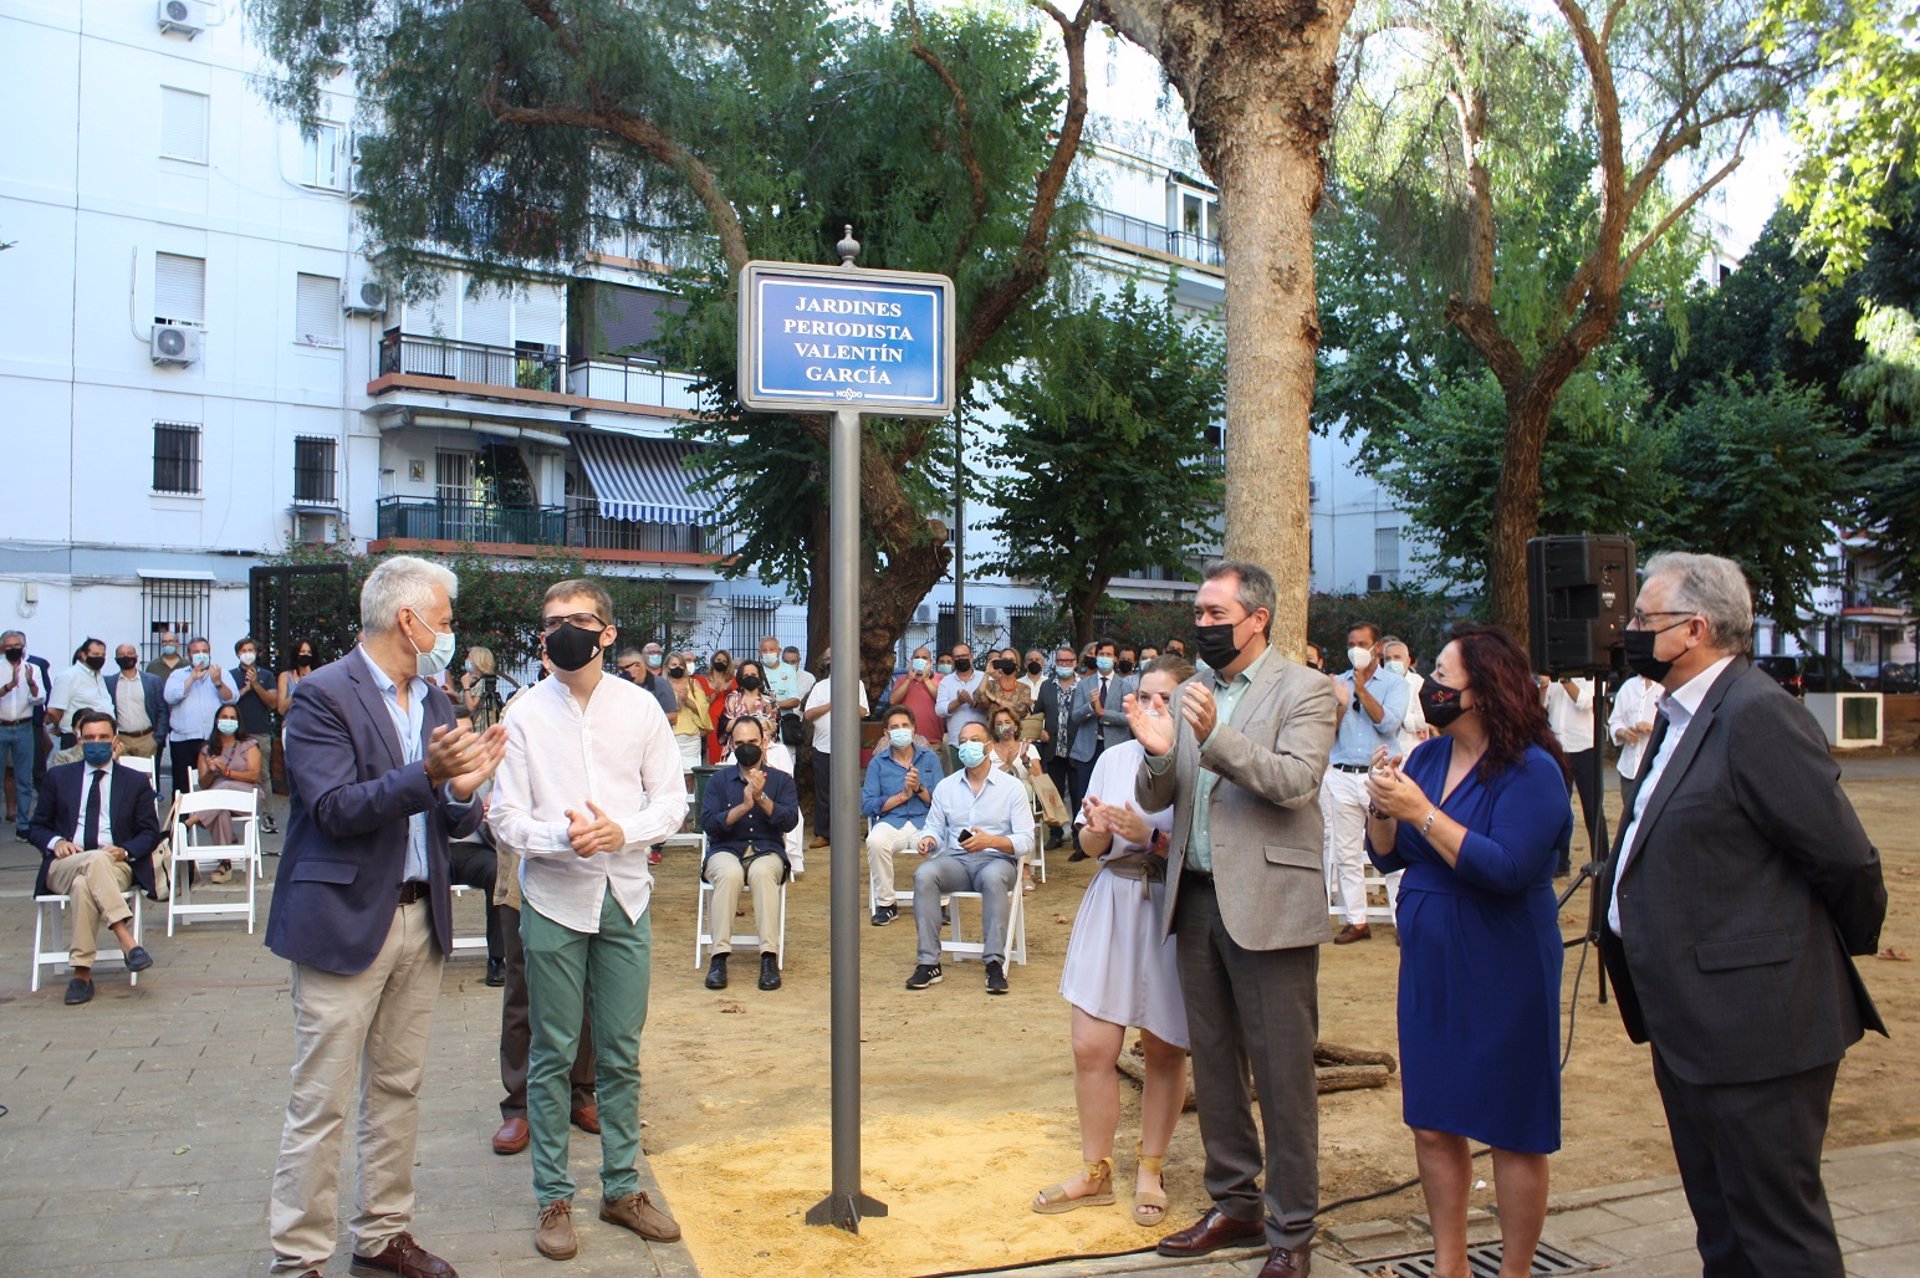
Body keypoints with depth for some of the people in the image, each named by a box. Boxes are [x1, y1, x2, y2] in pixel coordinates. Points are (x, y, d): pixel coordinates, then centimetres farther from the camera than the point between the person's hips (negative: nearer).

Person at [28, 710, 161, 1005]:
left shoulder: (136, 782, 15)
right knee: (95, 860, -37)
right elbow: (36, 828, 17)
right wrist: (56, 842, -6)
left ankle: (82, 974, -38)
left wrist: (125, 850, -10)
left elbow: (150, 833, 11)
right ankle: (127, 941, -46)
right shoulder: (59, 777, 17)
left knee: (84, 885, -37)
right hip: (62, 867, 0)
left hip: (115, 867, 0)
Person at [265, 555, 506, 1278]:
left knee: (398, 1089, 15)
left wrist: (463, 790, -14)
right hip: (344, 920, -7)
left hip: (420, 918, 7)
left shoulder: (434, 701, 11)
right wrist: (426, 775, -30)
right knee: (320, 1102, 1)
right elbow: (335, 810, -18)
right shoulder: (323, 696, -10)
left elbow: (449, 825, 9)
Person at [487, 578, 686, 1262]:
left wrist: (622, 831, -14)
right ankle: (553, 1199, 21)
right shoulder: (525, 713, -2)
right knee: (553, 1054, 6)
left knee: (621, 1053, 10)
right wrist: (563, 838, -21)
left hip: (625, 897, 1)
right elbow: (506, 818, -3)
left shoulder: (640, 707, 2)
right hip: (553, 900, -1)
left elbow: (672, 800, 4)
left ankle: (621, 1187, 25)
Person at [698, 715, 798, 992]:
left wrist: (762, 798, -16)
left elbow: (790, 820, -4)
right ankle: (719, 957, -31)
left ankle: (769, 957, -35)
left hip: (767, 851, 0)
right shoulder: (719, 780, 10)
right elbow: (708, 822, -4)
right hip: (726, 850, 0)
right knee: (729, 873, -35)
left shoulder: (781, 780, 11)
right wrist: (743, 806, -16)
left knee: (762, 872, -36)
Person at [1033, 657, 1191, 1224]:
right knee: (1092, 1048, 3)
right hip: (1112, 906, 4)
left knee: (1164, 1049, 8)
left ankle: (1150, 1171, 26)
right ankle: (1095, 1172, 21)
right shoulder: (1115, 758, 7)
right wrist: (1098, 831, -10)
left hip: (1173, 913, -4)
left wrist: (1151, 837, -24)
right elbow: (1092, 847, 11)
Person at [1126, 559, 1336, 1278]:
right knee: (1214, 1067, 16)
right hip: (1196, 899, 6)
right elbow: (1153, 801, 7)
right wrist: (1158, 755, -15)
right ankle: (1234, 1204, 30)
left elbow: (1297, 782, -20)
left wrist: (1216, 739, -31)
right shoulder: (1190, 694, 11)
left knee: (1282, 1076, 2)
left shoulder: (1302, 690, -5)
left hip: (1268, 903, -6)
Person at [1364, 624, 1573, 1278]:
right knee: (1432, 1125, 12)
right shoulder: (1428, 756, 7)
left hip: (1500, 977, -7)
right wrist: (1382, 804, -11)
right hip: (1429, 968, 7)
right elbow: (1387, 856, 8)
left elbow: (1507, 868, -25)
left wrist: (1421, 812, -25)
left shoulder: (1531, 770, -14)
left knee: (1513, 1134, 6)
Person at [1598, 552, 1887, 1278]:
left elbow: (1845, 858, -17)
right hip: (1692, 1024, 10)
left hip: (1754, 1026, -10)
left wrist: (1847, 946, -1)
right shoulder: (1682, 718, 12)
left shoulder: (1757, 714, -19)